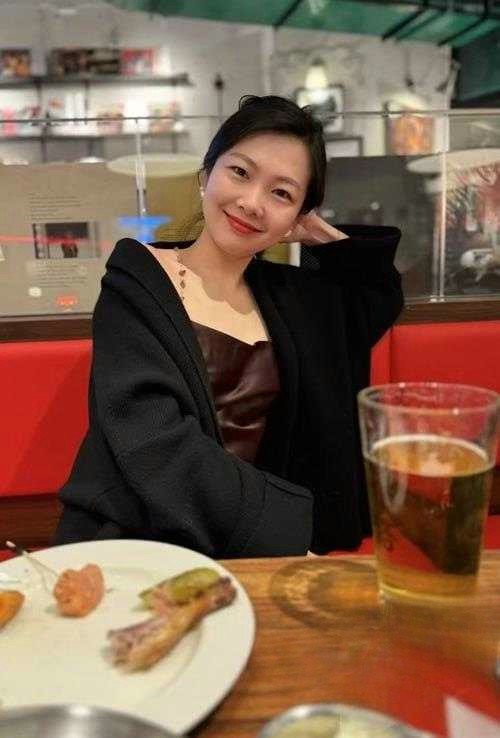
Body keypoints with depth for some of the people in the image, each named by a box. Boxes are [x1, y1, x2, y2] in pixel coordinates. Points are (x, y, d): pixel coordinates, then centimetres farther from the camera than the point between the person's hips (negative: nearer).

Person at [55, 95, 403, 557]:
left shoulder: (285, 294, 9)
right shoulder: (137, 284, -6)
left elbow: (381, 298, 25)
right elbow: (156, 442, -19)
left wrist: (325, 238, 9)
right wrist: (286, 537, -24)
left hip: (253, 549, 5)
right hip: (133, 544, -4)